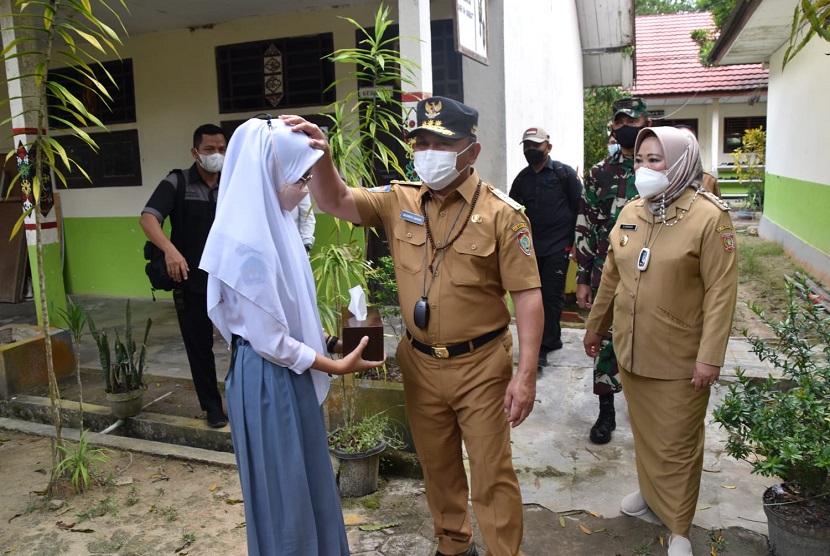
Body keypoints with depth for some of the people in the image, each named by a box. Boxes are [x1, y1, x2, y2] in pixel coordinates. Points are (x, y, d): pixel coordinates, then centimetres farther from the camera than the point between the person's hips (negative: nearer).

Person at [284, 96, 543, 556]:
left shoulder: (501, 213, -11)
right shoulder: (399, 200, 1)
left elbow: (527, 294, -12)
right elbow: (336, 201, -2)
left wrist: (526, 373, -17)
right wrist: (321, 156, -23)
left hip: (480, 365, -4)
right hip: (420, 363, 5)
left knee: (492, 474, 8)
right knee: (437, 467, 21)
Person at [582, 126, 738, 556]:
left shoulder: (709, 217, -14)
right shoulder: (631, 212, 4)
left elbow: (720, 291, -15)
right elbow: (612, 275, 12)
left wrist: (710, 356, -17)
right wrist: (595, 326, 17)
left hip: (679, 360, -5)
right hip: (630, 351, 5)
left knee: (677, 444, 9)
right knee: (643, 432, 22)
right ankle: (648, 491, 46)